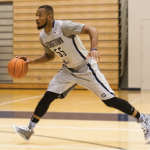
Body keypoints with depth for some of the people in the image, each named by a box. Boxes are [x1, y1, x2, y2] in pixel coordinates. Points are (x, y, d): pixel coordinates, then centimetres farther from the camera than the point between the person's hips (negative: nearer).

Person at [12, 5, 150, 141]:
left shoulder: (63, 26, -23)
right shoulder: (43, 37, 0)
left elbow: (91, 30, -28)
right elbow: (50, 56, 17)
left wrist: (94, 49, -44)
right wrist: (31, 62, 4)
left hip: (86, 68, -7)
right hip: (68, 71, 7)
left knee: (110, 100, -7)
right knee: (48, 96, -2)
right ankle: (29, 129, 7)